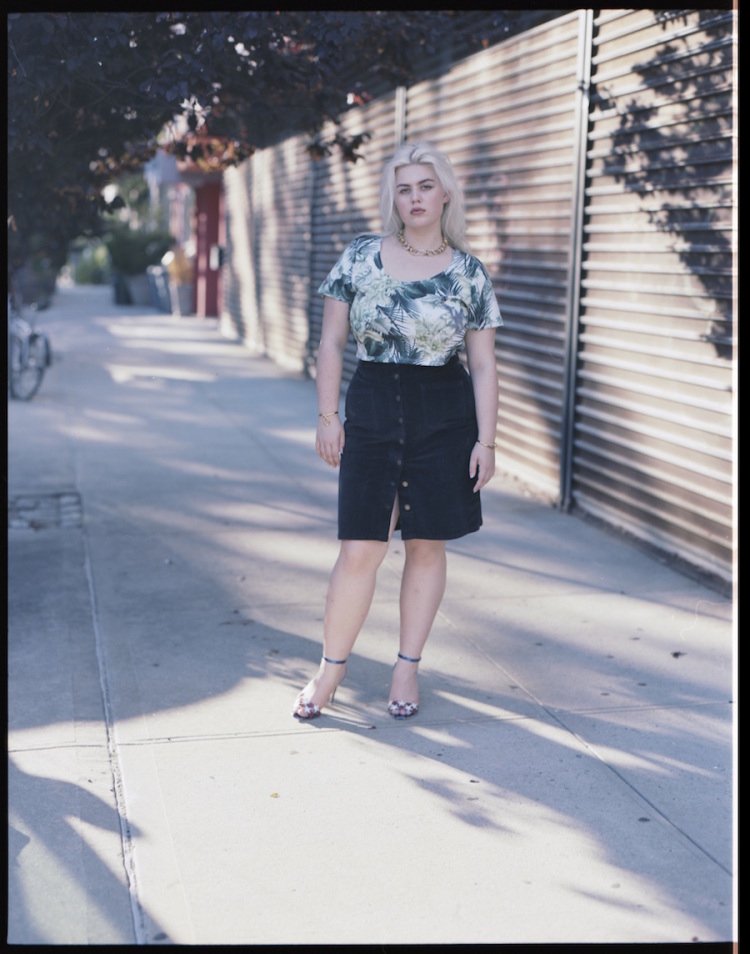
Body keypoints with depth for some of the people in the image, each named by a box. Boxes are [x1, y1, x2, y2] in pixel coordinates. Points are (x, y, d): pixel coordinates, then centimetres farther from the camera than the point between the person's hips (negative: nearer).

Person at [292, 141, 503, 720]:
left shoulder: (469, 274, 0)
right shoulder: (361, 257, 2)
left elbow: (483, 364, 2)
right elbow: (332, 341, 6)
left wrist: (486, 440, -3)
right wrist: (328, 415, 1)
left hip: (444, 416, 0)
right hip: (372, 409, 0)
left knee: (427, 544, 8)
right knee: (361, 549, -2)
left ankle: (407, 668, 23)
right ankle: (330, 670, 14)